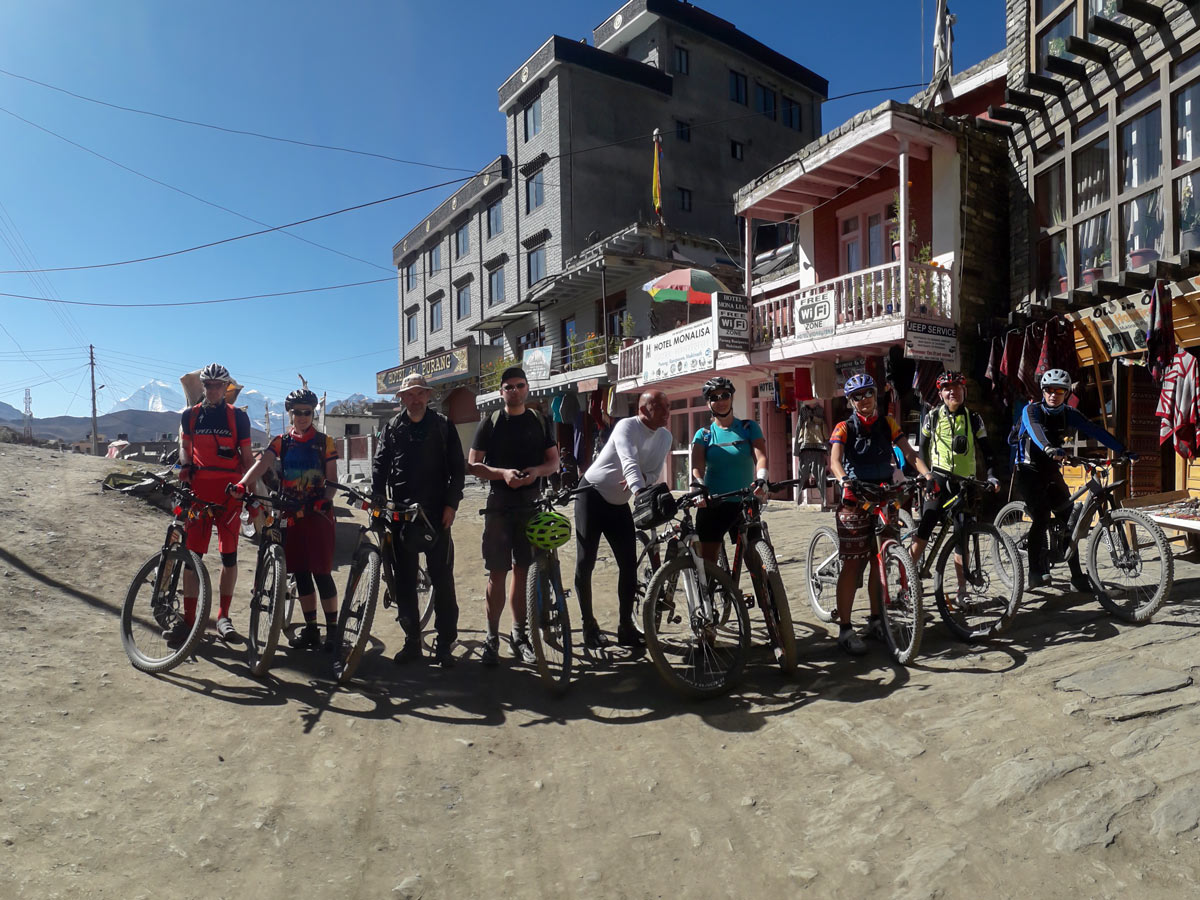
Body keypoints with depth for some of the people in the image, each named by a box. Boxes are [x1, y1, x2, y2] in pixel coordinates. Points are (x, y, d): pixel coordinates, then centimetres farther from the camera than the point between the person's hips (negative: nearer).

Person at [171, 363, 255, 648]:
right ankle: (188, 619, 5)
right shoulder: (190, 415, 10)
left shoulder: (238, 417, 5)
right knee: (193, 554, -1)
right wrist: (185, 467, -2)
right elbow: (185, 446, 19)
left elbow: (246, 456, 7)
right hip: (199, 489, 1)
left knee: (229, 554, 1)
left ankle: (223, 617, 12)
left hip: (230, 491, -1)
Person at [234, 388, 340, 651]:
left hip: (317, 513, -3)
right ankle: (311, 629, 17)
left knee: (321, 572, -5)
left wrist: (326, 500, -18)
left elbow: (332, 479, 2)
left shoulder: (324, 442, 2)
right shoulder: (281, 442, 8)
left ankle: (333, 628, 6)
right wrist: (242, 484, -29)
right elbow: (262, 464, -10)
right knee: (300, 573, 7)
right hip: (291, 514, 3)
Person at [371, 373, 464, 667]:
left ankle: (445, 644, 9)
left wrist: (451, 504, -6)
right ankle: (411, 641, 19)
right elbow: (380, 465, 4)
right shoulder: (393, 427, 9)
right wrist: (378, 498, -11)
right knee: (404, 580, 7)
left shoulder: (443, 426, 4)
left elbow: (457, 468, 2)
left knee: (442, 579, 0)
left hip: (436, 513, -2)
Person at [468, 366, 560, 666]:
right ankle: (492, 638, 9)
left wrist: (537, 470, -13)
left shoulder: (539, 421, 9)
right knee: (497, 572, -2)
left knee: (521, 570, 8)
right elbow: (473, 465, -2)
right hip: (499, 504, -2)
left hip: (531, 505, 2)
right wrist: (503, 473, -19)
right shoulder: (490, 423, 3)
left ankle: (519, 635, 19)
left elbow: (554, 462, 9)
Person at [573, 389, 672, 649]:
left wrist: (643, 478, -23)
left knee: (629, 564, 1)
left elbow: (655, 474, 1)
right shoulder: (627, 426, -20)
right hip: (592, 494, -6)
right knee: (585, 562, -6)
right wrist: (639, 490, -54)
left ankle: (626, 626, 12)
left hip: (619, 503, 6)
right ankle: (589, 625, 8)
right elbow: (628, 461, -37)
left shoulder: (665, 437, 0)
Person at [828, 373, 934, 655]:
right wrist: (844, 481, -40)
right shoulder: (844, 428, -4)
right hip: (855, 498, -4)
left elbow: (909, 452, -3)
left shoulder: (887, 424, 7)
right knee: (852, 564, -6)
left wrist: (927, 475, -21)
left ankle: (875, 620, 23)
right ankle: (845, 629, -2)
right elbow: (834, 459, -20)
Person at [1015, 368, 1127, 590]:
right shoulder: (1031, 410, -11)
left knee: (1069, 519, 2)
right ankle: (1036, 572, -10)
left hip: (1051, 471, 5)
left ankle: (1077, 576, 9)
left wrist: (1122, 450, -16)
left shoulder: (1069, 414, 3)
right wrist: (1048, 448, -51)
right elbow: (1035, 429, -32)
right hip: (1030, 471, -5)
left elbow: (1095, 431, -5)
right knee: (1041, 518, -17)